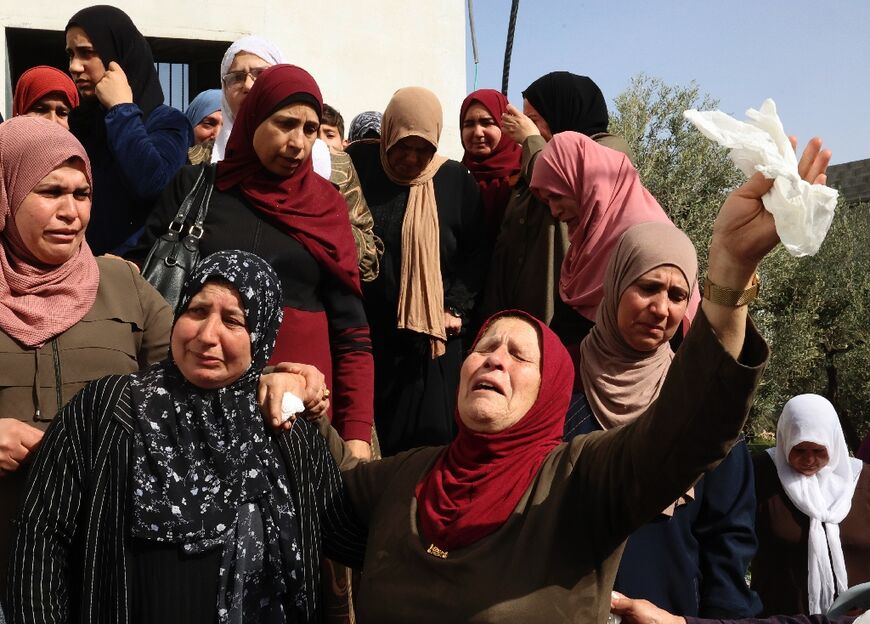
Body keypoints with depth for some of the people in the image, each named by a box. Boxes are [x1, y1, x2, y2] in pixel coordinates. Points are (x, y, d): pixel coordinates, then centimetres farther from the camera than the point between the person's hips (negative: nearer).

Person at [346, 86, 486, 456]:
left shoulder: (457, 181, 2)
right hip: (361, 332, 0)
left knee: (429, 439, 0)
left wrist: (457, 307, -2)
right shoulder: (357, 165, -1)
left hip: (431, 336, 0)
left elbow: (475, 252, 8)